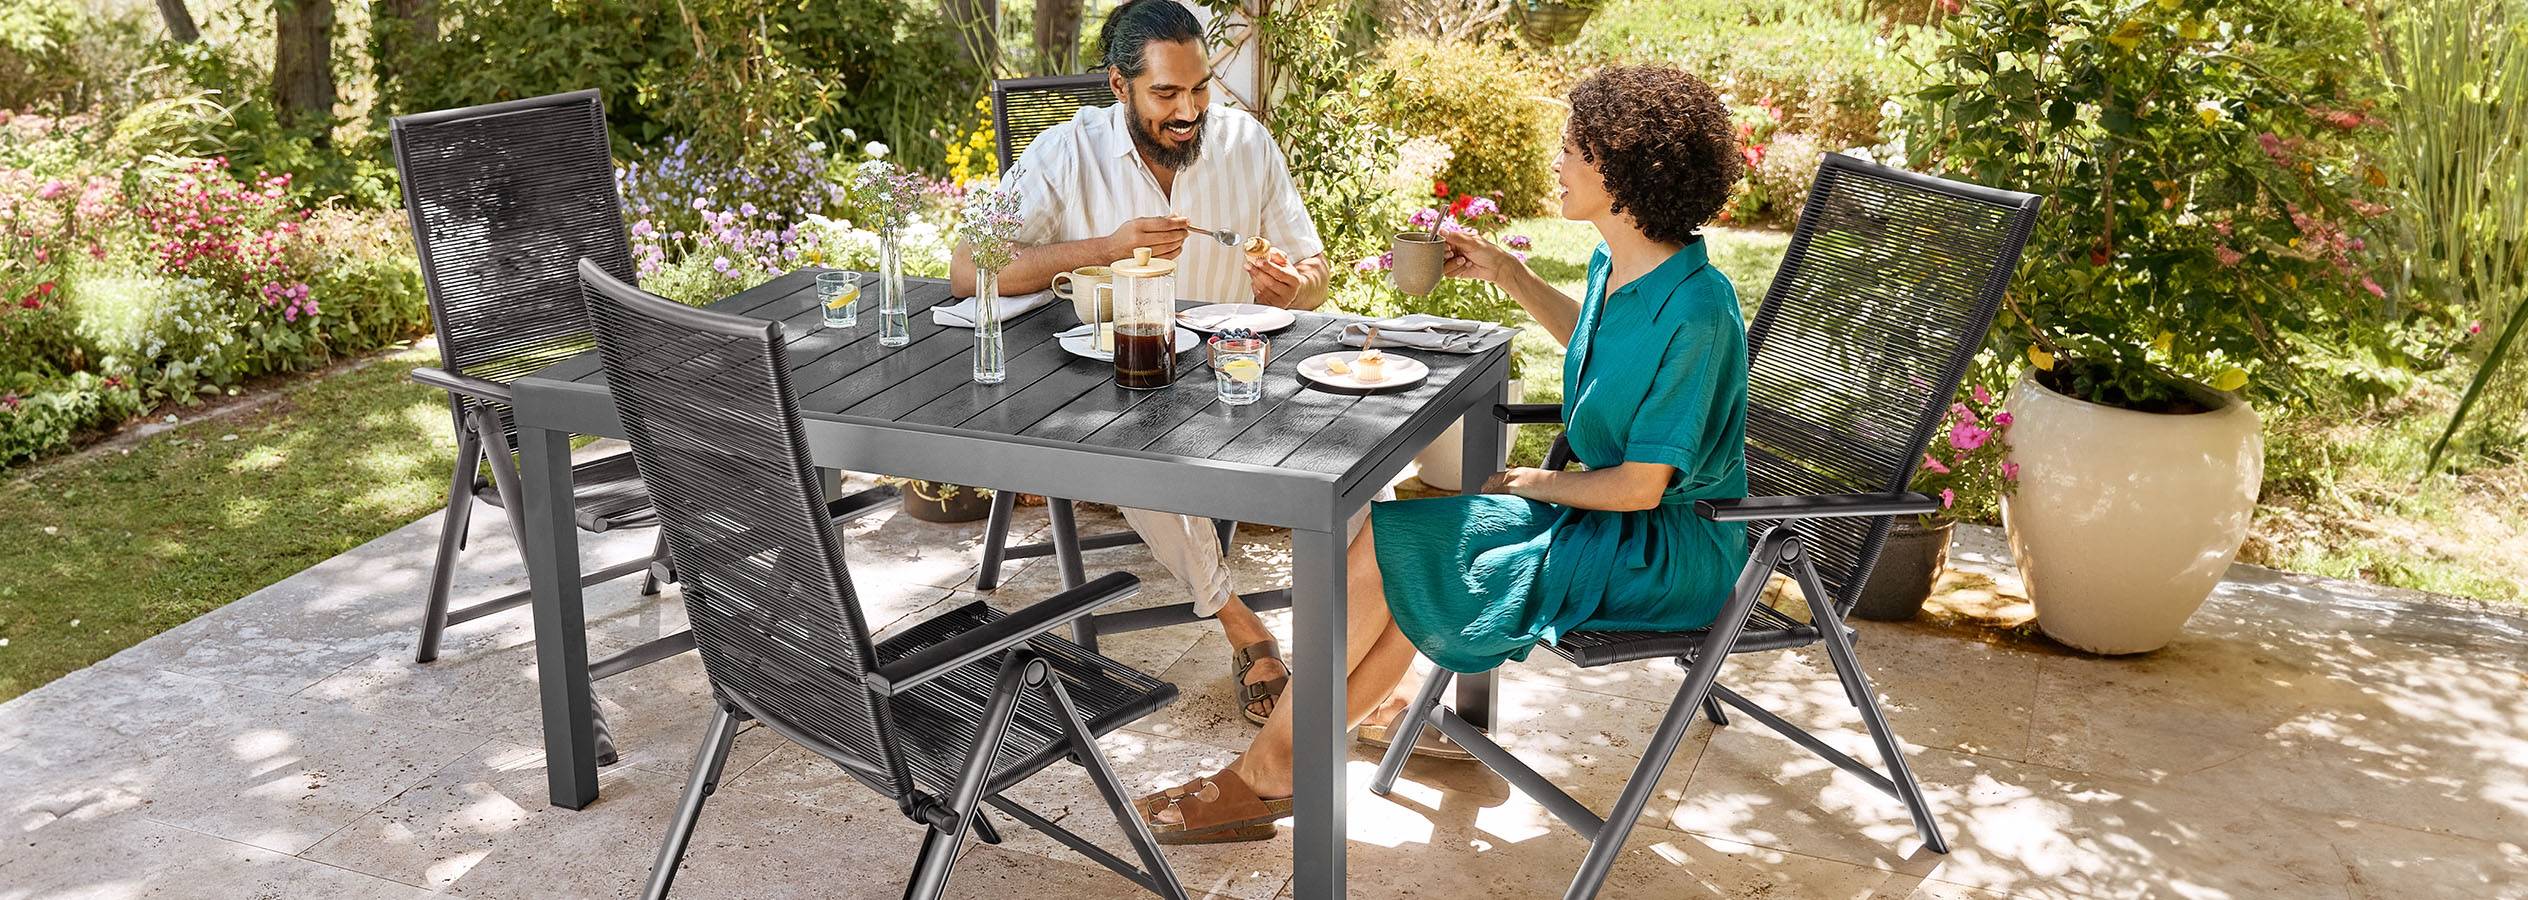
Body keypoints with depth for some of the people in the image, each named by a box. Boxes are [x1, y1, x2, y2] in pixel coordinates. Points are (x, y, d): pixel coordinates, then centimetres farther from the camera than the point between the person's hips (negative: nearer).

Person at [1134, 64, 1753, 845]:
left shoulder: (1695, 311, -24)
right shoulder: (1615, 264, 3)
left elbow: (1641, 486, -21)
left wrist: (1538, 483, -7)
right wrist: (1508, 274, 17)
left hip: (1668, 547, -9)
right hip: (1608, 514, 9)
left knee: (1386, 546, -16)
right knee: (1392, 546, -8)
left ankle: (1270, 767, -1)